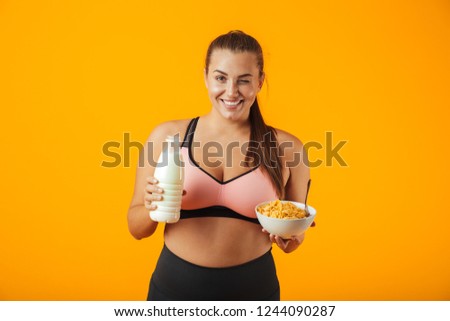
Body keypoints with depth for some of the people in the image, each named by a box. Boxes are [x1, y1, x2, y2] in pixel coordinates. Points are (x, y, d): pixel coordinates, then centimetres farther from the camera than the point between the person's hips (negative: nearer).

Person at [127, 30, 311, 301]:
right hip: (175, 286, 0)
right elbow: (136, 228, 0)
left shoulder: (286, 148, -7)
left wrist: (291, 238, -14)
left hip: (254, 288, 0)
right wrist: (154, 208, -19)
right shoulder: (167, 136, -7)